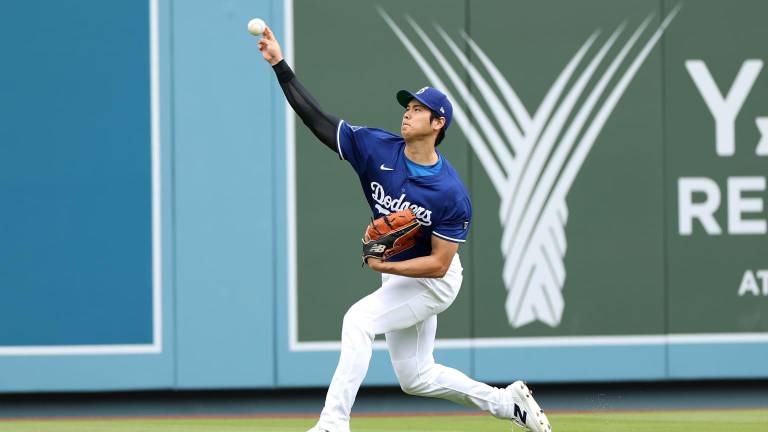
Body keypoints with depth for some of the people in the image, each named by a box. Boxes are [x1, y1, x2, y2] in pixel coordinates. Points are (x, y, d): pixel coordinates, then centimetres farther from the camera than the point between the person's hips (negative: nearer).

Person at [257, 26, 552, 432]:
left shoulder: (451, 194, -25)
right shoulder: (377, 148, -12)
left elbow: (438, 264, -23)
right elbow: (316, 118, -15)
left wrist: (386, 266, -35)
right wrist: (280, 64, -24)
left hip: (433, 282, -7)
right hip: (398, 276, 7)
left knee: (359, 320, -28)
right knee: (416, 379, 15)